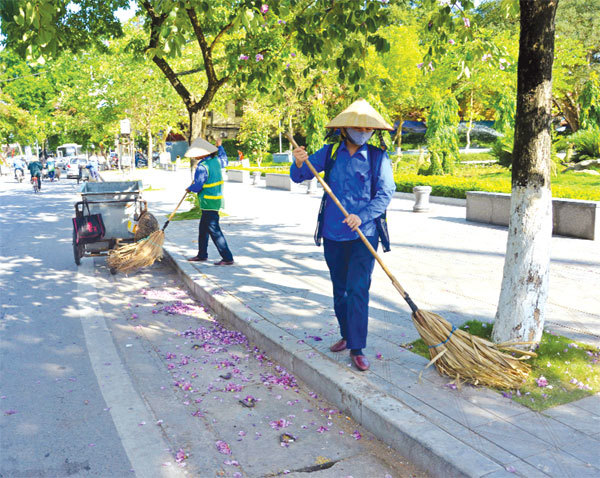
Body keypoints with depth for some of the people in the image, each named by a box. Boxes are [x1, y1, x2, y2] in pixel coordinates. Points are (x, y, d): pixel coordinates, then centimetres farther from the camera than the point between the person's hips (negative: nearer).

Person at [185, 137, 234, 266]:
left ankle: (227, 258, -5)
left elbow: (198, 186, -17)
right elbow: (224, 160, 29)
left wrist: (190, 189, 4)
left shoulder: (202, 167, -19)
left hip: (209, 202, -10)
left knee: (214, 231, -6)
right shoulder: (216, 160, 5)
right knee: (203, 229, 19)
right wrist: (219, 146, 36)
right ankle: (202, 255, 28)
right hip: (217, 199, 10)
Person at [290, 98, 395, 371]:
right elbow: (299, 177, 3)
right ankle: (346, 336, 32)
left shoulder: (378, 158, -1)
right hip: (333, 235, 3)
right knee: (339, 290, 15)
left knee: (357, 291, -8)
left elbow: (385, 194, -9)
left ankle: (357, 349, 1)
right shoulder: (329, 153, 5)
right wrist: (299, 163, -21)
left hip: (363, 236, -3)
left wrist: (362, 216, -24)